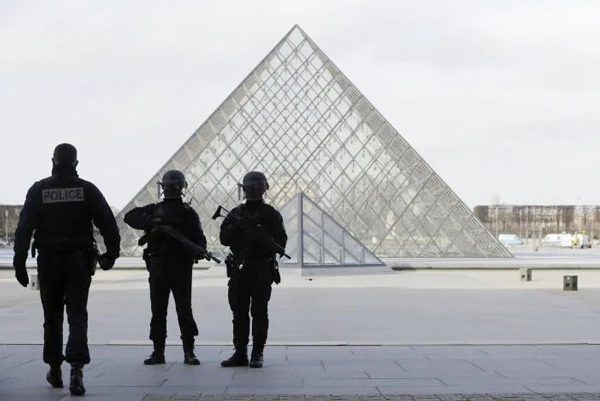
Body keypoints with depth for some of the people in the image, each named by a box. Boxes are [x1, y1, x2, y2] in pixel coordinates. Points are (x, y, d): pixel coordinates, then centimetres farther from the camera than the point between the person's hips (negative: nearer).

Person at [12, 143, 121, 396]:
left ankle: (55, 370, 24)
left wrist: (19, 263, -3)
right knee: (77, 315, -1)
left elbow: (24, 228, -5)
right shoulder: (87, 190, -2)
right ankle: (77, 368, -18)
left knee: (52, 317, 14)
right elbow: (108, 224, -3)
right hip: (79, 261, -1)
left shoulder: (39, 190, -1)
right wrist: (111, 253, 9)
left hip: (48, 261, 1)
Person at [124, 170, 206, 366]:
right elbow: (130, 217, -1)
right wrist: (151, 223, -17)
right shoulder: (153, 210, 12)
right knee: (158, 310, 5)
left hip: (181, 267, -2)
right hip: (158, 267, 2)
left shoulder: (188, 213, 6)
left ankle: (189, 352, 1)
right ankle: (158, 352, 10)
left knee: (184, 309, -4)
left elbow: (199, 239, 1)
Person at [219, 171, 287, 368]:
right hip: (239, 269, 4)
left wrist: (261, 237, -20)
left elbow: (281, 242, -4)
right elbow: (224, 238, 6)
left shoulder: (270, 214, 2)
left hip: (262, 270, -4)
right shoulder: (236, 213, 13)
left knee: (259, 312, -3)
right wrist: (235, 226, -11)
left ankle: (257, 355, 1)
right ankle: (240, 354, 10)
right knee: (239, 312, 5)